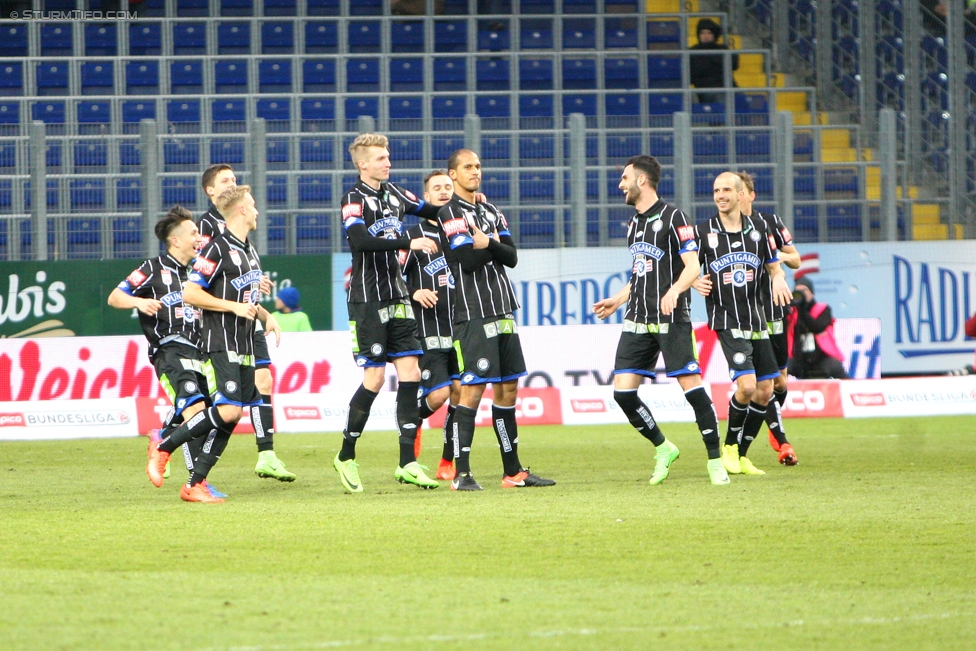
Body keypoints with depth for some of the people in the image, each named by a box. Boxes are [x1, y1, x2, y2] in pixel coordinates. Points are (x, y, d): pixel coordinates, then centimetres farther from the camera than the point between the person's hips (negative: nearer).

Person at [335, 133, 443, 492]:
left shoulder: (393, 193, 11)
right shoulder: (354, 199, -11)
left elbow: (429, 211, 26)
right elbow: (361, 240, -28)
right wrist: (408, 242, -30)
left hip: (397, 297, 7)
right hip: (367, 300, -7)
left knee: (410, 372, -1)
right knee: (375, 377, -8)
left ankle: (407, 463, 2)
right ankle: (346, 456, 9)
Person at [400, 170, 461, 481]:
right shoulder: (415, 234, 3)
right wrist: (414, 293, -17)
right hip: (429, 330, -4)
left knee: (460, 392, -2)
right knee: (438, 394, -13)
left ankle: (448, 464, 9)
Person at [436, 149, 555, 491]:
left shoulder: (491, 212, 19)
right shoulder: (450, 213, -4)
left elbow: (511, 257, 8)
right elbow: (468, 260, -15)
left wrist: (487, 243, -10)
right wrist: (494, 245, 1)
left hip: (503, 312, 8)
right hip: (473, 314, -8)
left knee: (508, 387, 8)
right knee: (473, 389, -12)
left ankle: (513, 471, 14)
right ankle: (461, 473, -10)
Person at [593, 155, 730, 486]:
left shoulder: (673, 217, -6)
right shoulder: (634, 223, 18)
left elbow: (692, 266, -13)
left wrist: (674, 291, -29)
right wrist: (618, 300, 27)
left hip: (671, 320, -7)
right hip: (638, 320, 7)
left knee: (691, 385, -12)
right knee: (622, 390, -3)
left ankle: (715, 461, -4)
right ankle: (663, 449, 15)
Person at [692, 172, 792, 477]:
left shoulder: (758, 228, 7)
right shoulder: (703, 232, -1)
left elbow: (774, 267, 14)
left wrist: (779, 280, -8)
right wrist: (696, 282, -15)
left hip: (756, 320, 4)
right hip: (726, 321, -4)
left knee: (764, 391, 2)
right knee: (746, 385, -19)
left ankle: (741, 455, 17)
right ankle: (729, 446, 4)